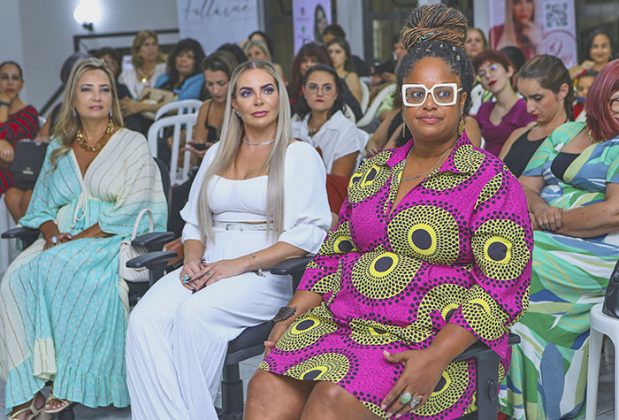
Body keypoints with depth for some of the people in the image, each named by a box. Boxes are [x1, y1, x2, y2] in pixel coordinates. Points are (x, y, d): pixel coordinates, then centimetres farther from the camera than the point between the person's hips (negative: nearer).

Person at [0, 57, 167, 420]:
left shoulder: (133, 144, 2)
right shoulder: (59, 148, 18)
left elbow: (130, 211, -8)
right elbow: (43, 205, 18)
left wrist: (81, 238, -16)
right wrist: (51, 232, -5)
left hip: (112, 242, -5)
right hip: (63, 241, 5)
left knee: (59, 271, -35)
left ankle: (71, 385, -24)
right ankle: (30, 388, -25)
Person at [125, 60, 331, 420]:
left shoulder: (299, 154, 3)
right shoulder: (218, 153, 21)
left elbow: (310, 234, -8)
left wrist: (241, 264, -15)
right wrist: (193, 260, -2)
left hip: (266, 273, -5)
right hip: (208, 268, 5)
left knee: (195, 313, -33)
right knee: (145, 318, -25)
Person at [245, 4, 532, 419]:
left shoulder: (491, 180, -2)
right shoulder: (373, 171, 16)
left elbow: (500, 291, -8)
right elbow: (333, 254, 20)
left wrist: (436, 358, -19)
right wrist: (293, 313, 5)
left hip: (437, 338, -5)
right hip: (339, 322, 5)